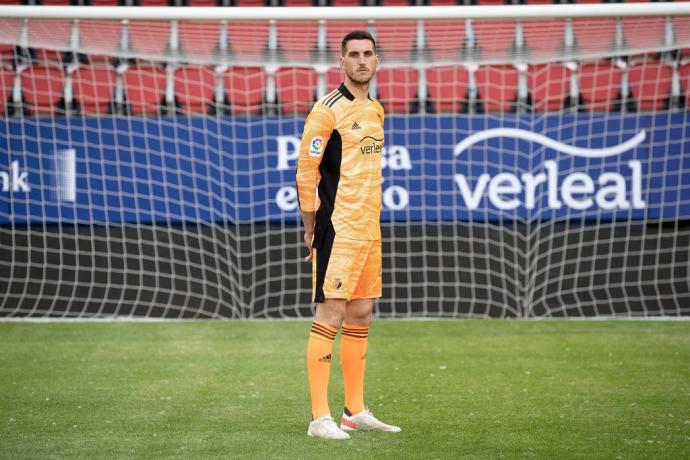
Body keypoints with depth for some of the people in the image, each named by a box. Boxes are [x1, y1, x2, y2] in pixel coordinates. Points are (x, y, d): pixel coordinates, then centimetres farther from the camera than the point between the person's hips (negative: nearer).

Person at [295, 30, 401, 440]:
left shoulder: (376, 110, 14)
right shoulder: (328, 109, -10)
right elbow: (305, 169, -11)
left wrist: (372, 215, 15)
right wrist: (311, 227, -10)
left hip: (369, 229, 8)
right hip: (338, 230, -8)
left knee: (361, 317, 11)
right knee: (330, 316, -8)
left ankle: (355, 411, 18)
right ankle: (320, 418, -6)